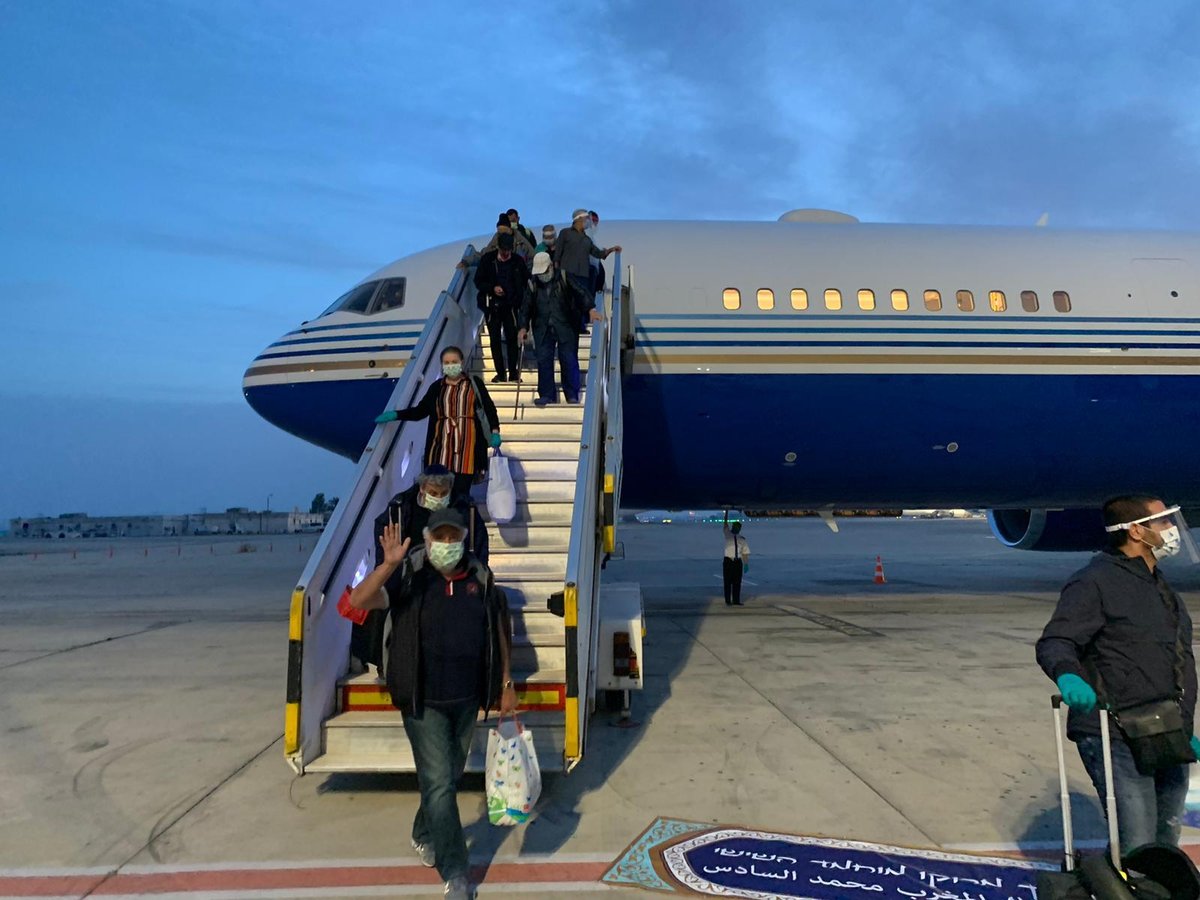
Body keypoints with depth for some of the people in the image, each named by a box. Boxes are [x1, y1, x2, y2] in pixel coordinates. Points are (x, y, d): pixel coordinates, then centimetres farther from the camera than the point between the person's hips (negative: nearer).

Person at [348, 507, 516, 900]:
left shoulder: (481, 580, 0)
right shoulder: (408, 576, -10)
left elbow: (501, 633, 9)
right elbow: (359, 600, -24)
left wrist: (507, 684, 9)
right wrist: (389, 564, -37)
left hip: (467, 700, 4)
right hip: (423, 701, -4)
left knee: (450, 777, 21)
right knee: (439, 783, -4)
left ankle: (423, 836, 46)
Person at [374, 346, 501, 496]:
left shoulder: (474, 384, 5)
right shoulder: (437, 387, 10)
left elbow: (489, 408, 6)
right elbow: (420, 411, 14)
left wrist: (495, 432, -6)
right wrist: (396, 415, 4)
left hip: (466, 445, -2)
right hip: (442, 445, 2)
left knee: (461, 492, -5)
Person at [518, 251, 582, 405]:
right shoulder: (533, 283, 7)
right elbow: (527, 306, 10)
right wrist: (523, 326, 1)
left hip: (565, 327, -3)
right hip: (543, 329, 3)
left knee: (569, 361, -2)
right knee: (543, 361, 1)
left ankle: (572, 395, 9)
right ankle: (547, 395, 9)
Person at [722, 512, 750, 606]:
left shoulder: (742, 539, 9)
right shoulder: (728, 534, 7)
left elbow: (745, 553, 6)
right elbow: (725, 522, 0)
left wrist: (746, 564, -2)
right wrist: (727, 511, -7)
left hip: (738, 562, 2)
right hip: (728, 561, -2)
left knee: (737, 582, 4)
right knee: (728, 581, 0)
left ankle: (736, 601, 12)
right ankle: (728, 601, 6)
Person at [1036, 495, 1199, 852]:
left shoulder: (1159, 584, 18)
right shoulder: (1094, 582, -12)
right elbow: (1054, 642, -19)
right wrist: (1067, 675, -41)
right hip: (1117, 740, -9)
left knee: (1166, 843, 19)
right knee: (1136, 847, -10)